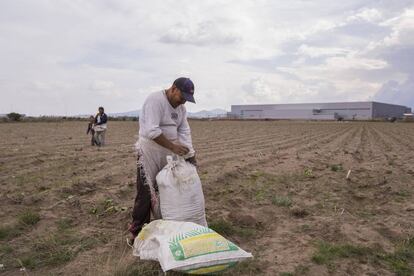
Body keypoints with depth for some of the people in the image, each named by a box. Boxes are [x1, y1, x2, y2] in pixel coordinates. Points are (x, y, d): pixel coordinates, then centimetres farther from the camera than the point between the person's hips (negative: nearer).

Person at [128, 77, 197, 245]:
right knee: (146, 195, -4)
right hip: (149, 155, -8)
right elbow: (151, 131, -29)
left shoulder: (181, 107, 7)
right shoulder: (155, 100, -20)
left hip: (168, 156, 8)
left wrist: (190, 155, -7)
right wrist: (173, 146, -27)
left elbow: (184, 132, 3)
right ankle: (136, 234, 9)